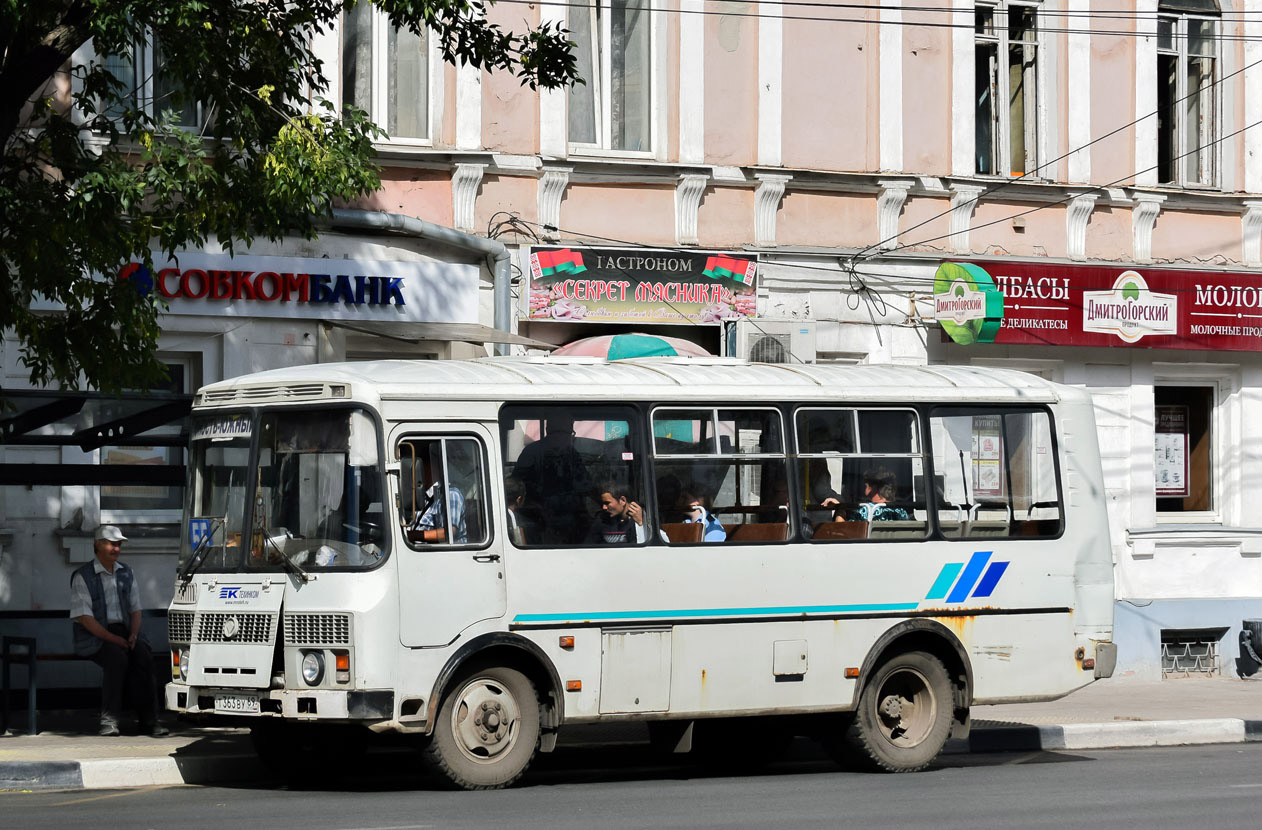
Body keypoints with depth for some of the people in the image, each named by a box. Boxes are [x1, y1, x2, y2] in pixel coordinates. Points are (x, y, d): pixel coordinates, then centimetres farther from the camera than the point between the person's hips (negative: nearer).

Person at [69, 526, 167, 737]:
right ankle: (109, 719, -29)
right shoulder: (82, 577, -4)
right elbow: (84, 618, -11)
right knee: (118, 658, -34)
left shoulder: (126, 574, 15)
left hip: (124, 633, 5)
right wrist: (113, 639, -20)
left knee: (143, 656, -26)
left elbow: (135, 610, 15)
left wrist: (133, 635, -6)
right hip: (93, 638, -5)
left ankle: (148, 718, -27)